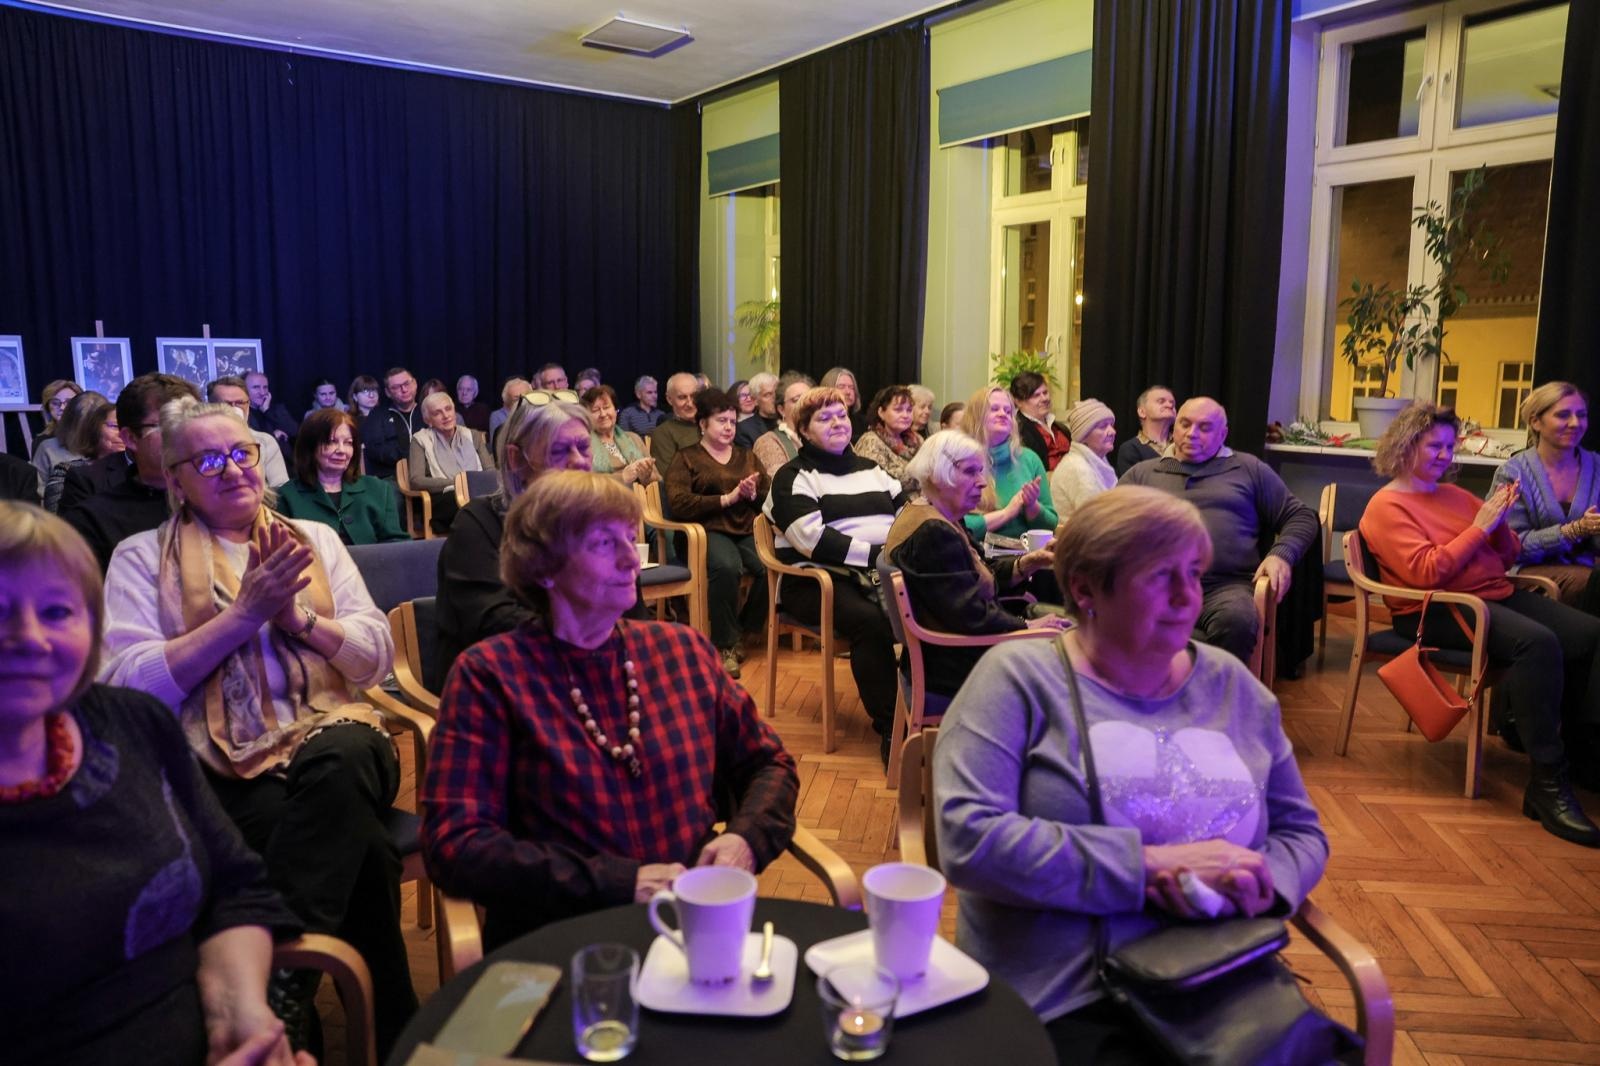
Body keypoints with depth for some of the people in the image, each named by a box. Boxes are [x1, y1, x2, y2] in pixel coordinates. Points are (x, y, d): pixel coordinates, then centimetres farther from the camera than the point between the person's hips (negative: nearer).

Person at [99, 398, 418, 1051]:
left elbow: (377, 658, 11)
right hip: (222, 763, -2)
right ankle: (390, 1028, -18)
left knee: (340, 758, -38)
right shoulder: (141, 558, 11)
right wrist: (244, 612, -9)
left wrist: (299, 617, -7)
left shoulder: (316, 539, 18)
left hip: (334, 738, 3)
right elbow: (130, 687, -4)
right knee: (364, 853, -33)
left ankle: (276, 985, -27)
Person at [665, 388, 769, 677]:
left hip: (748, 531, 4)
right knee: (727, 566, -37)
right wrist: (727, 498, -11)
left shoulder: (746, 456, 24)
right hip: (708, 531, -4)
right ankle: (725, 645, -18)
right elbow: (679, 503, -7)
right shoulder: (686, 459, 10)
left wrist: (753, 494, -5)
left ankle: (743, 629, -2)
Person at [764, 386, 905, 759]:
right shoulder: (794, 477, 4)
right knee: (870, 620, -35)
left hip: (884, 573, 5)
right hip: (819, 580, -5)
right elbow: (814, 541, -12)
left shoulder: (871, 470, 25)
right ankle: (889, 728, -24)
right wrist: (879, 554, -17)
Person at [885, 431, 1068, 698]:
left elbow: (982, 578, 14)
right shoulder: (932, 532, -24)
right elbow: (970, 616, -25)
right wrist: (1029, 626, -14)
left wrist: (1027, 564, -2)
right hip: (949, 666, -10)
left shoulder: (944, 521, 9)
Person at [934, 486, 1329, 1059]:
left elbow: (1301, 833, 16)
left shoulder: (1231, 685, 11)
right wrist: (1152, 864, -17)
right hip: (1068, 1001, -4)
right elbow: (967, 839, -15)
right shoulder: (1021, 677, -4)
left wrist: (1257, 883, -7)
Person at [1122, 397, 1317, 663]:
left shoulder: (1249, 469, 22)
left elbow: (1301, 517, 23)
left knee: (1236, 622, -37)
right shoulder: (1142, 473, 24)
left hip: (1228, 585, 0)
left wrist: (1281, 555, 2)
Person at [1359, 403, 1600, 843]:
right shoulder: (1386, 506, -3)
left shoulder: (1454, 494, 18)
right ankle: (1547, 783, -28)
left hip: (1498, 595, 8)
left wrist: (1499, 522, 0)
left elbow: (1509, 556, 20)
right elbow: (1426, 572, -17)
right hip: (1437, 610, -8)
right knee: (1538, 643, -31)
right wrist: (1479, 528, -11)